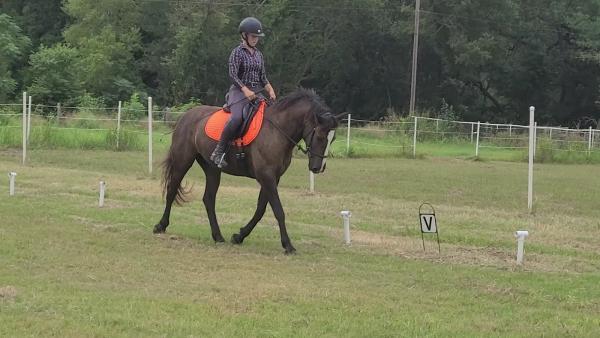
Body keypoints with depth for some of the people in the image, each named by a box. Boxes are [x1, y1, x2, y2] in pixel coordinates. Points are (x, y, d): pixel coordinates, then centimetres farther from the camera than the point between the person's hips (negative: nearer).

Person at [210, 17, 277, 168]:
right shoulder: (237, 52, -3)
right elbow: (232, 75, -12)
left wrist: (270, 90, -1)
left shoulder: (258, 54, 16)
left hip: (256, 93, 7)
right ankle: (218, 152, -27)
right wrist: (245, 90, -25)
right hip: (239, 93, -7)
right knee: (236, 118, -32)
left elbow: (263, 77, 18)